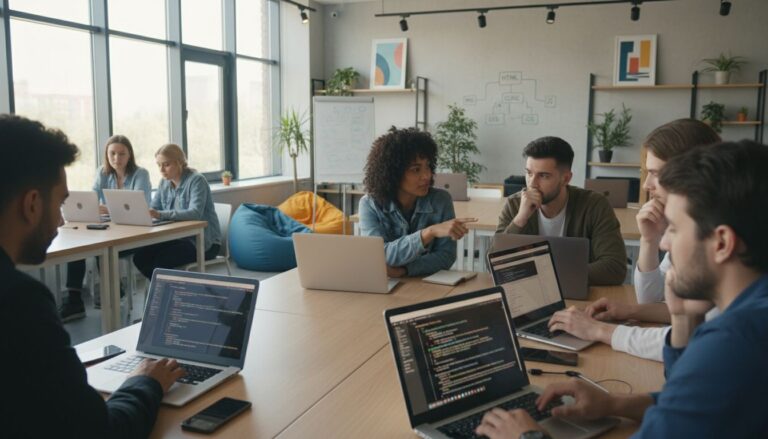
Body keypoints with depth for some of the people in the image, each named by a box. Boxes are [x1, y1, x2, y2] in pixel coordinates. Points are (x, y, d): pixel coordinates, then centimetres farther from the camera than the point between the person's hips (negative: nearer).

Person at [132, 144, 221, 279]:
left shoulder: (196, 180, -14)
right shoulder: (165, 182, 10)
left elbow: (195, 213, -28)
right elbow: (153, 208, 6)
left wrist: (161, 214, -39)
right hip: (178, 237, 7)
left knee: (161, 261, -26)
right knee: (140, 257, -12)